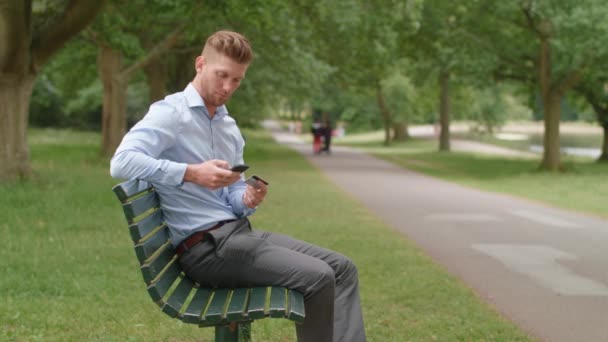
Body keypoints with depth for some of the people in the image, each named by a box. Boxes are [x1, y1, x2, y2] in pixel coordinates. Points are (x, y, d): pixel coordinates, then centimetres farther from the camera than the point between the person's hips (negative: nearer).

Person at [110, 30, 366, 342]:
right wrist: (192, 173, -29)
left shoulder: (230, 127, 17)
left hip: (238, 231, 9)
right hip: (204, 245, -9)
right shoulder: (171, 112, -8)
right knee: (316, 278, -19)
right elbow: (121, 162, -23)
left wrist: (248, 200, -9)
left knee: (341, 267, 0)